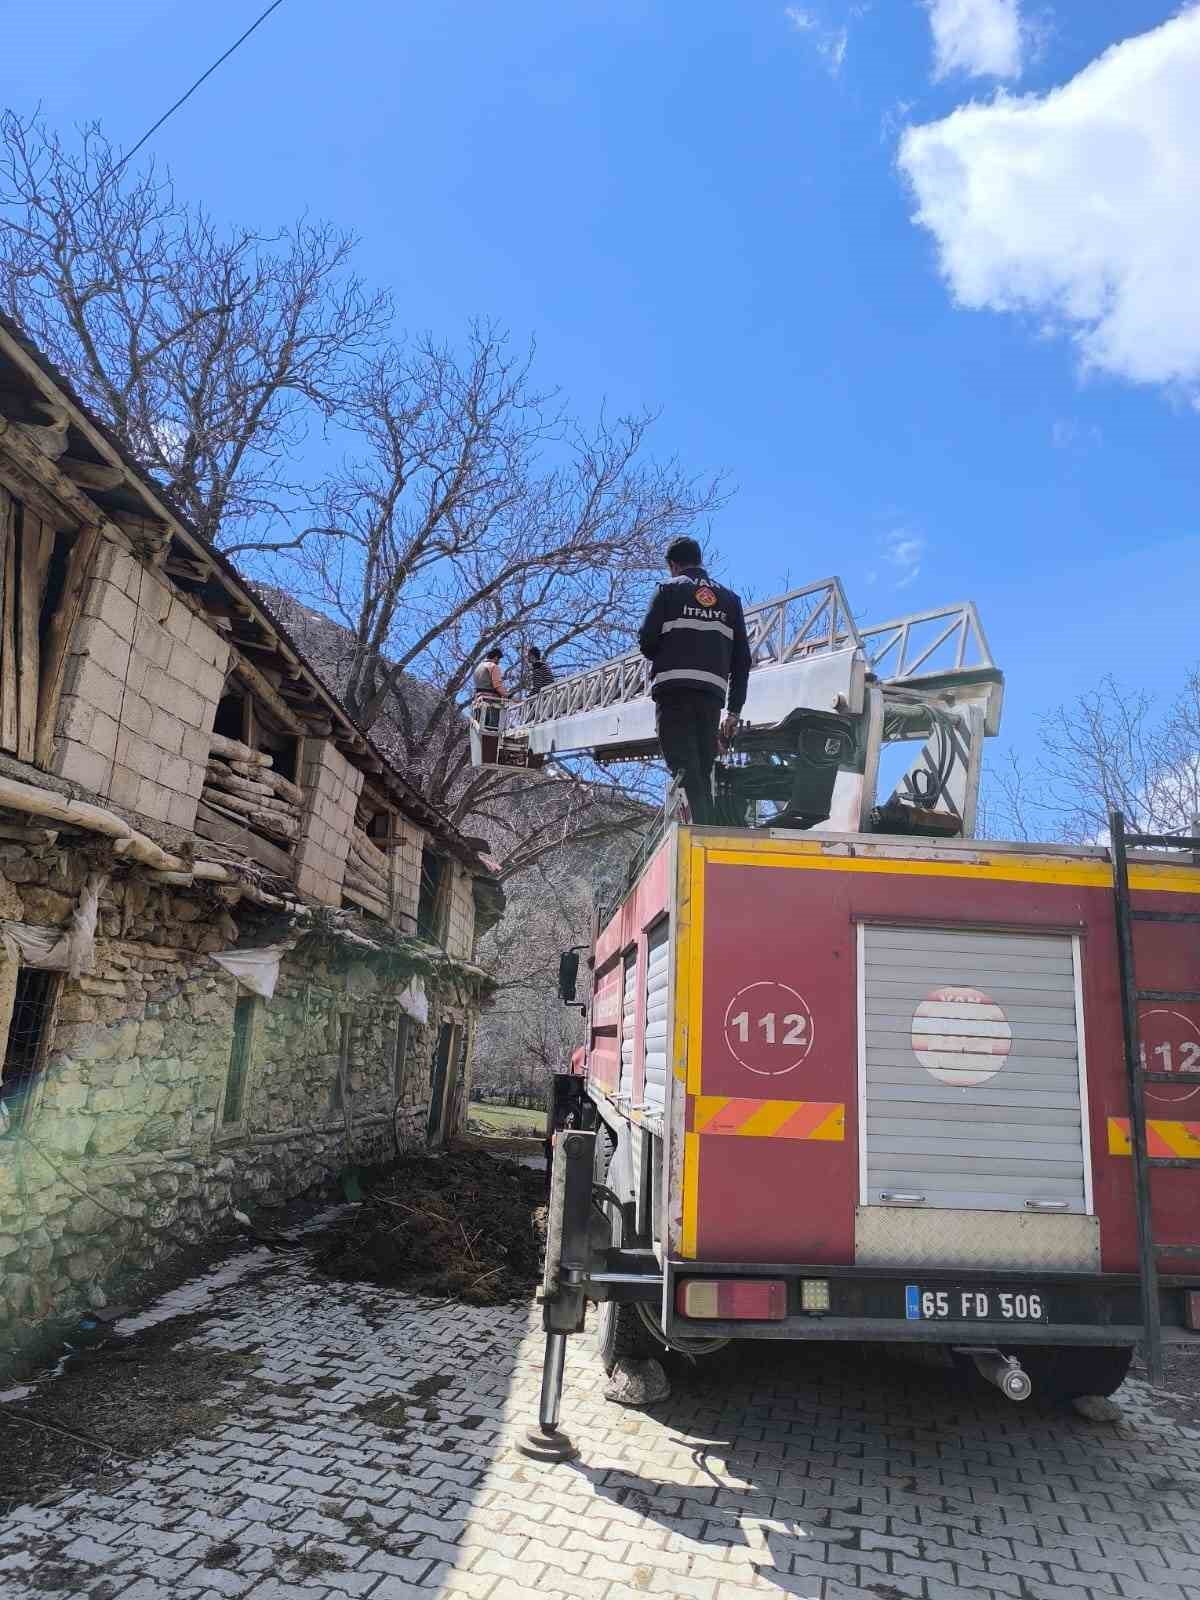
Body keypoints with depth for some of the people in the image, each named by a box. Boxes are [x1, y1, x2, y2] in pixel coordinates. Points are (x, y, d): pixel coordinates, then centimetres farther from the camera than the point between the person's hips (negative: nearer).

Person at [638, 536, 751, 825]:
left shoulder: (669, 589, 9)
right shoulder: (729, 598, 21)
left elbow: (647, 640, -1)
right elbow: (742, 659, 16)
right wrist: (734, 711, 17)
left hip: (674, 690, -4)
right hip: (712, 694, 4)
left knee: (685, 768, -10)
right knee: (703, 773, 9)